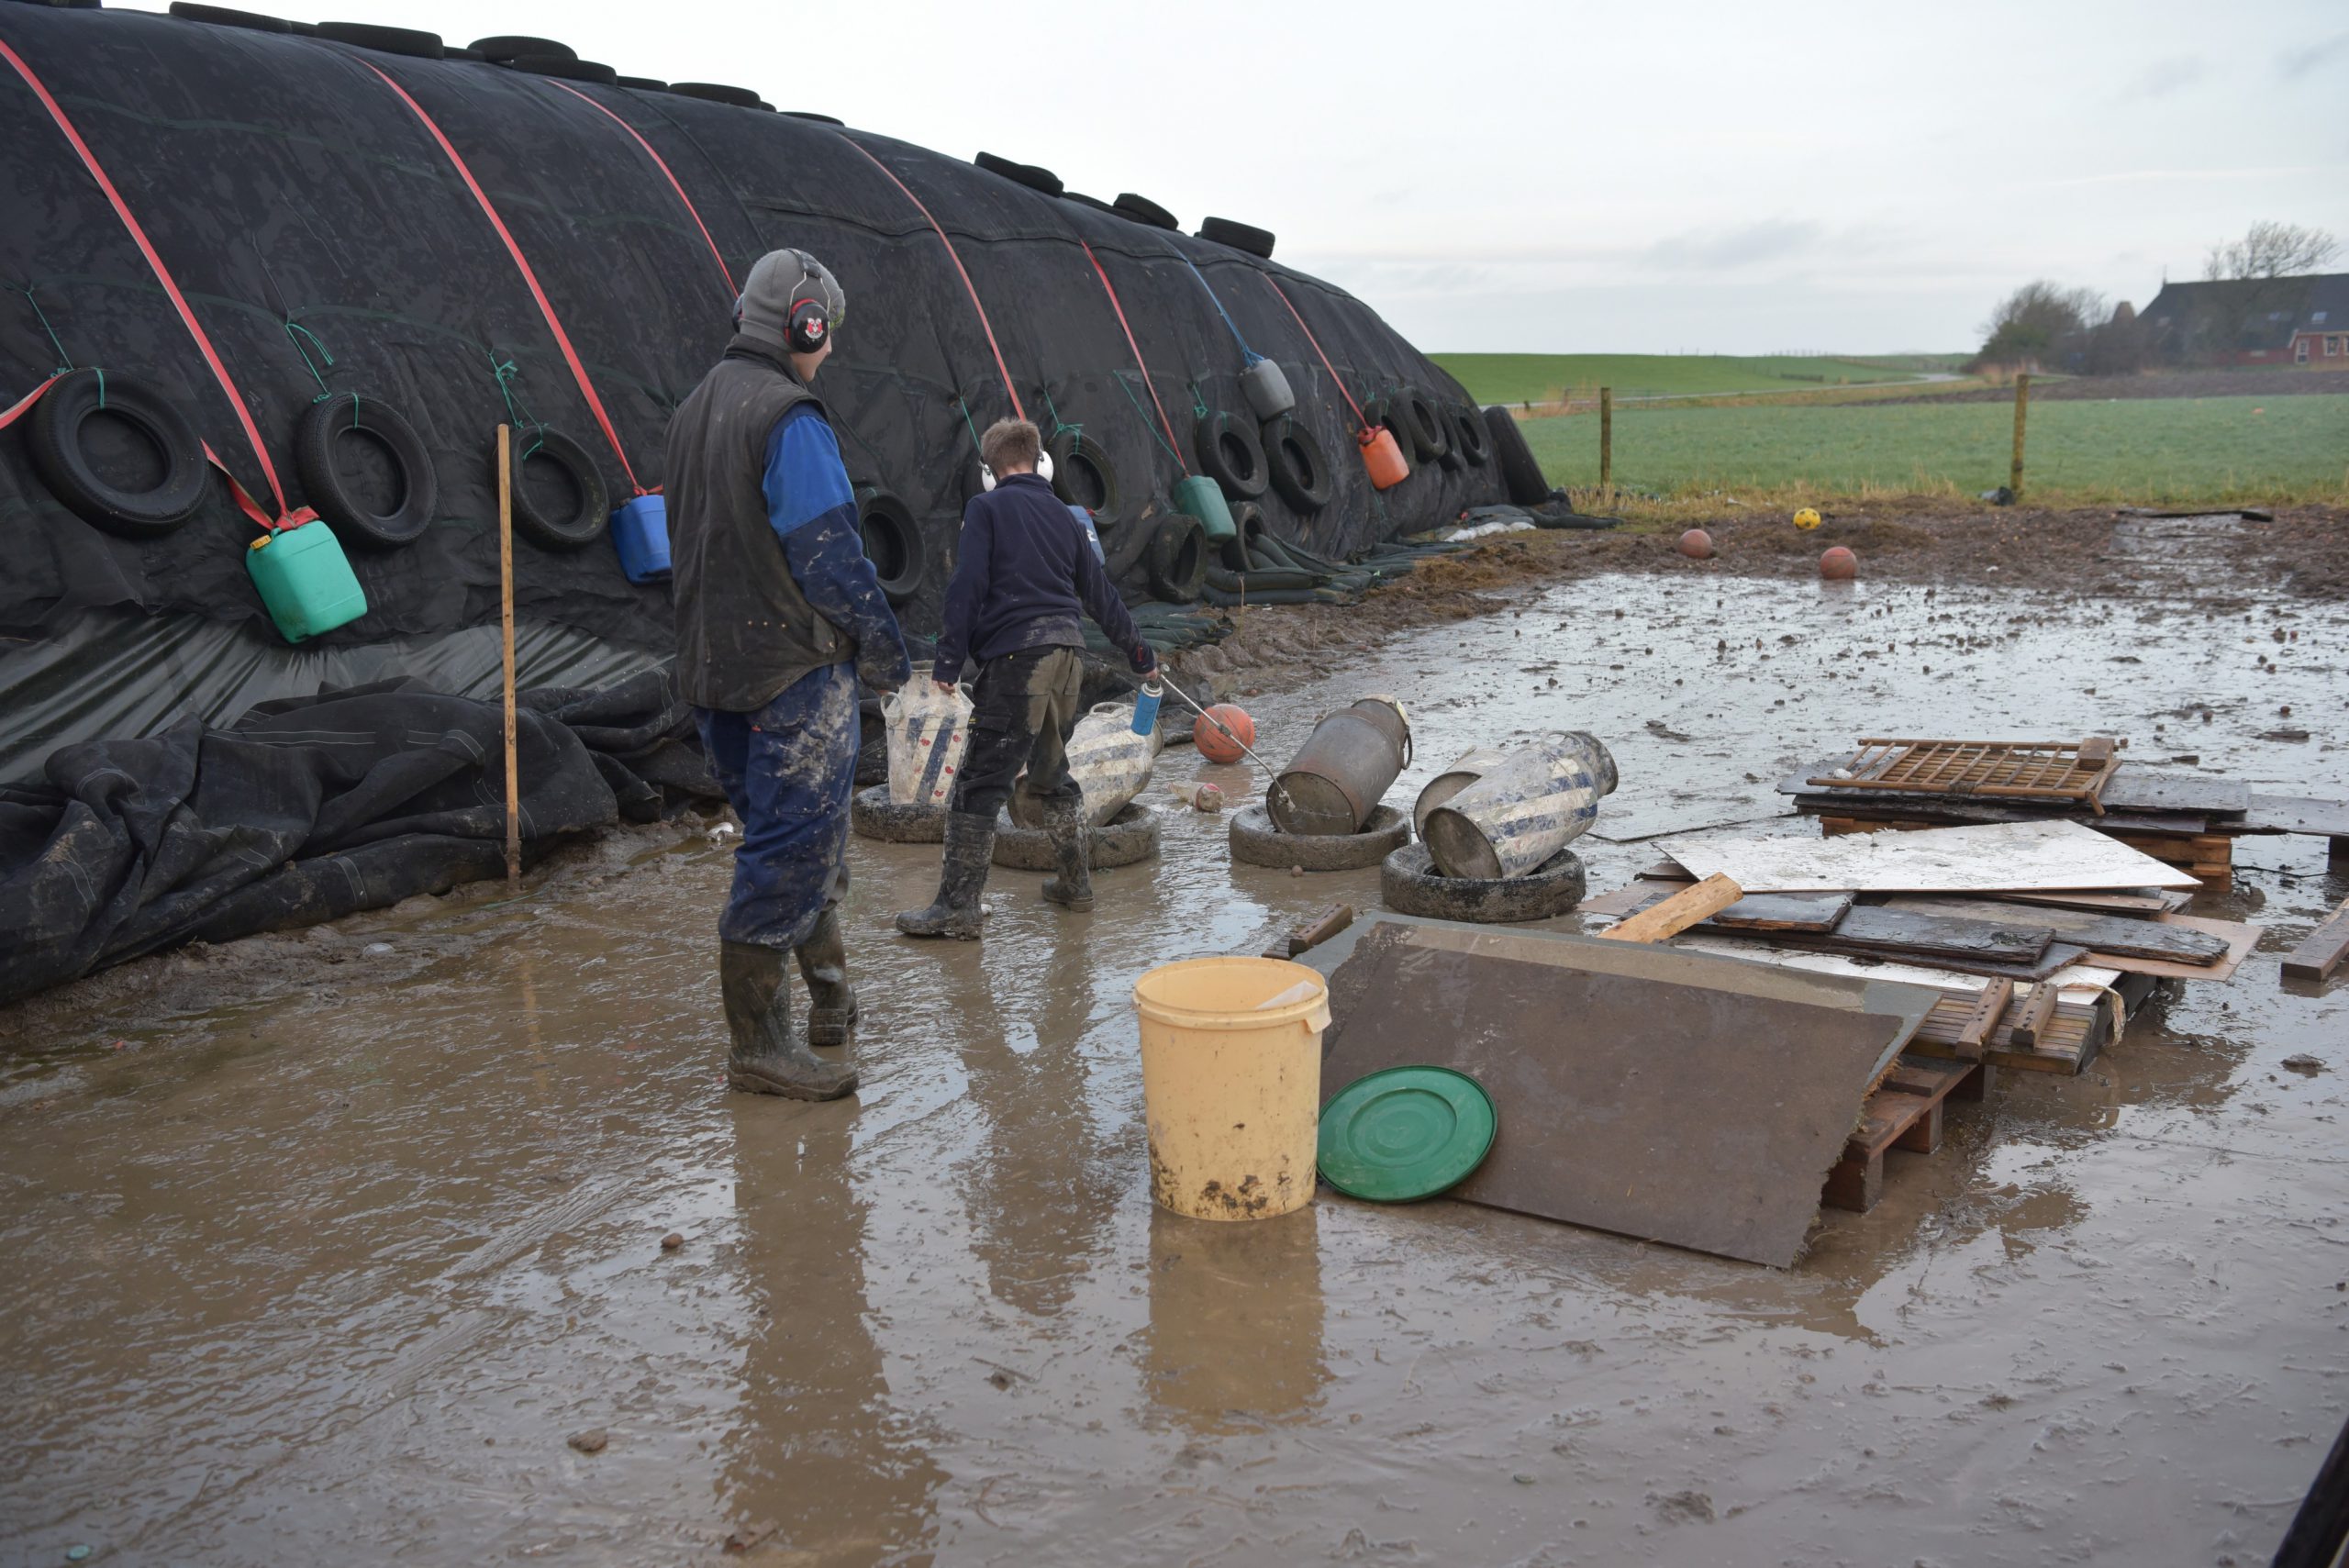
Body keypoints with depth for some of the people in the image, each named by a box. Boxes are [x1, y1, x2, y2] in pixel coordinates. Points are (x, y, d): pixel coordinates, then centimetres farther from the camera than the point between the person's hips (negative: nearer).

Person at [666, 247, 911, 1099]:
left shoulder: (694, 411, 14)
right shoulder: (789, 418, -15)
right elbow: (828, 552, -19)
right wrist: (882, 646, -7)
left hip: (714, 668, 9)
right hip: (794, 670, -9)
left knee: (790, 835, 19)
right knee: (795, 843, -4)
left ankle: (829, 992, 32)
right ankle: (758, 1045, -1)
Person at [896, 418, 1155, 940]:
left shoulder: (986, 509, 1)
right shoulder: (1062, 515, 18)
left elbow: (967, 588, -9)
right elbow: (1100, 594, 23)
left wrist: (948, 662, -9)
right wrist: (1140, 655, 33)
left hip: (1016, 657, -6)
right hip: (1065, 652, 7)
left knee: (979, 783, -5)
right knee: (1051, 771, 22)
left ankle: (957, 907, -8)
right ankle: (1074, 883, 29)